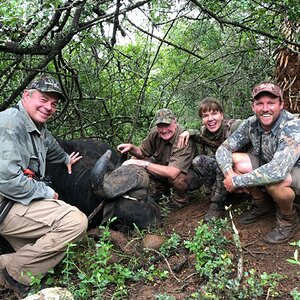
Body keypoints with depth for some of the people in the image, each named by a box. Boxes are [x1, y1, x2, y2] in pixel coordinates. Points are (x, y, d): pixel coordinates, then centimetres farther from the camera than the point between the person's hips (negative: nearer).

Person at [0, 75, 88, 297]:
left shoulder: (41, 130, 12)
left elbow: (52, 147, 37)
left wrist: (66, 159, 55)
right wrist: (47, 193, -14)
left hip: (21, 204, 10)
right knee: (76, 221, -20)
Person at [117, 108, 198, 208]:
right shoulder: (155, 133, -13)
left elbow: (173, 172, -41)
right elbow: (142, 153, -1)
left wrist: (143, 164, -41)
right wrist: (131, 148, -24)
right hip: (164, 169, 6)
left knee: (177, 178, -40)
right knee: (136, 160, -8)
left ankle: (180, 198, -3)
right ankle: (161, 190, 12)